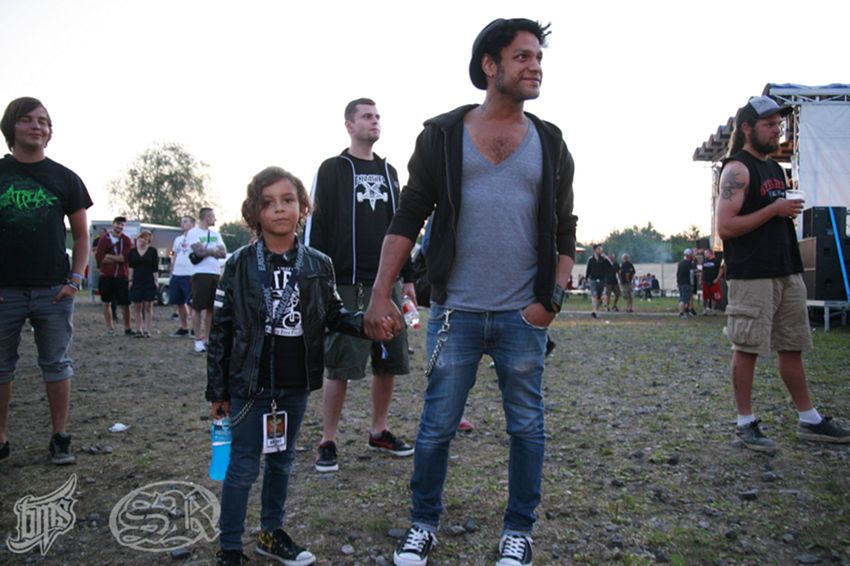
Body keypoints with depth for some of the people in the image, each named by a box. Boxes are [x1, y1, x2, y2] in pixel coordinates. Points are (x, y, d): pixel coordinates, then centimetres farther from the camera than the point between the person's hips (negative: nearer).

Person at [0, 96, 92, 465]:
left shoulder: (65, 179, 5)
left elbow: (81, 235, 8)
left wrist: (75, 279, -3)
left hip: (53, 291, 0)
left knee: (57, 365, 6)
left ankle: (60, 440, 16)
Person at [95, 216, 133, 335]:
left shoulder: (127, 240, 3)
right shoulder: (104, 239, 4)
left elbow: (126, 257, -9)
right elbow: (99, 257, -7)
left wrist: (109, 256, -10)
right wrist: (118, 259, -10)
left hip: (121, 276, -1)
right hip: (106, 276, 1)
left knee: (125, 304, -1)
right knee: (106, 303, 6)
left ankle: (127, 328, 10)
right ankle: (109, 328, 16)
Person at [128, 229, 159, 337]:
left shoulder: (152, 251, 3)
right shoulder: (132, 251, 8)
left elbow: (156, 268, 2)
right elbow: (130, 267, 8)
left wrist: (156, 280, -5)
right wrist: (130, 280, 0)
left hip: (149, 282, -2)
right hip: (137, 281, 2)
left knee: (148, 306, -1)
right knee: (137, 307, 3)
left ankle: (147, 330, 3)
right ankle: (138, 330, 10)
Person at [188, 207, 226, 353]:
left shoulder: (215, 234, 17)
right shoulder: (193, 232, -2)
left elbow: (223, 253, 4)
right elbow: (199, 251, -16)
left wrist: (206, 251, -10)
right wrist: (214, 250, -6)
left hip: (216, 273, 6)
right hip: (201, 273, -6)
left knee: (211, 308, 8)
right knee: (197, 307, -2)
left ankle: (208, 338, 16)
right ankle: (198, 340, 2)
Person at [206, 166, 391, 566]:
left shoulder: (318, 265, 0)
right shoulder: (240, 265, -8)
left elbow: (333, 314, 9)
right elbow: (221, 330, -5)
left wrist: (365, 324, -11)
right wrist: (217, 390, -4)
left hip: (296, 386, 3)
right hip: (250, 386, -3)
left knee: (282, 462, 18)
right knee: (243, 467, 6)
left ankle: (272, 533, 37)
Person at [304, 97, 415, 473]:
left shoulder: (388, 172, 17)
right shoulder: (331, 170, 1)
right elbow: (315, 228, -3)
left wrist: (407, 277, 15)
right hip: (345, 286, -5)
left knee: (389, 363, 8)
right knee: (340, 366, -4)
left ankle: (379, 433, 24)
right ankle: (328, 443, 9)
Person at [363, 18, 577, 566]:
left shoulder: (551, 145, 8)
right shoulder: (443, 135, 2)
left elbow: (565, 232, 9)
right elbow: (407, 219, 0)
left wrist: (553, 298, -3)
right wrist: (382, 293, -8)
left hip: (523, 316, 2)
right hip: (455, 313, -1)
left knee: (526, 426, 9)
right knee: (437, 425, 7)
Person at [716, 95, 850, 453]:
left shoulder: (775, 168, 19)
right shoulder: (737, 169, -8)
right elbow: (725, 227, -18)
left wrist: (790, 214, 10)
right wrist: (774, 210, -16)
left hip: (787, 272, 9)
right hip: (752, 276, -9)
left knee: (792, 347, 13)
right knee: (747, 349, -2)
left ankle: (809, 421, 22)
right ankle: (746, 424, 7)